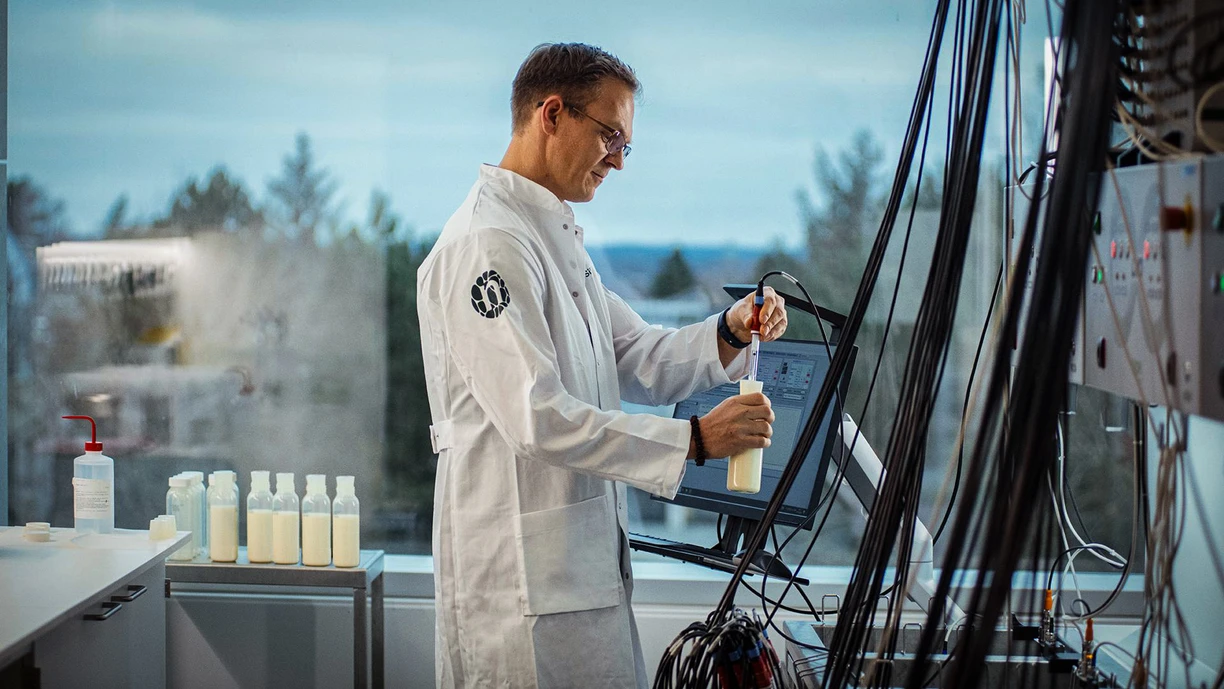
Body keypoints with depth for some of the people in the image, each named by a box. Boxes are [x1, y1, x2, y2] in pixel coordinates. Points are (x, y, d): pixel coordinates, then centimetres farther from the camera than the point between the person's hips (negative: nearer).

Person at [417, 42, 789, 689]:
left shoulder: (556, 238, 18)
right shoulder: (486, 243, -16)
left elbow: (635, 361, 18)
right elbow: (535, 417, -24)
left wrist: (728, 333, 0)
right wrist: (694, 439, -22)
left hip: (581, 558, 10)